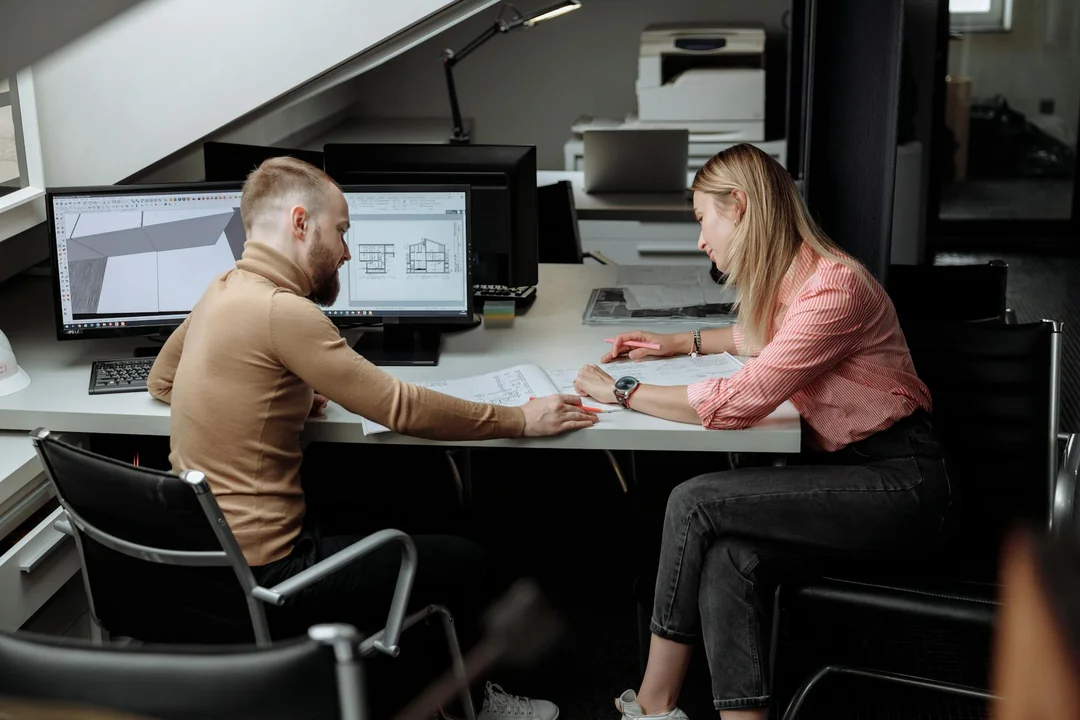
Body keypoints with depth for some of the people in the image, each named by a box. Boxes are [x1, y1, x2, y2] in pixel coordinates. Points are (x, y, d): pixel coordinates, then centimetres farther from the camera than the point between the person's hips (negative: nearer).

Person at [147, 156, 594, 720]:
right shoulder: (280, 310, -22)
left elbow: (160, 381, 24)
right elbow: (399, 408, -20)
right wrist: (521, 420, -9)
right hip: (257, 579, -10)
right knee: (462, 562, 4)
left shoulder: (221, 293, 6)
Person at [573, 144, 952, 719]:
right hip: (840, 464, 9)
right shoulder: (786, 278, 9)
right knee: (728, 555, -20)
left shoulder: (834, 287, -21)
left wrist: (624, 391, -15)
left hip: (896, 481, -9)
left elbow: (740, 401, -24)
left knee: (694, 503, -18)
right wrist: (685, 343, 28)